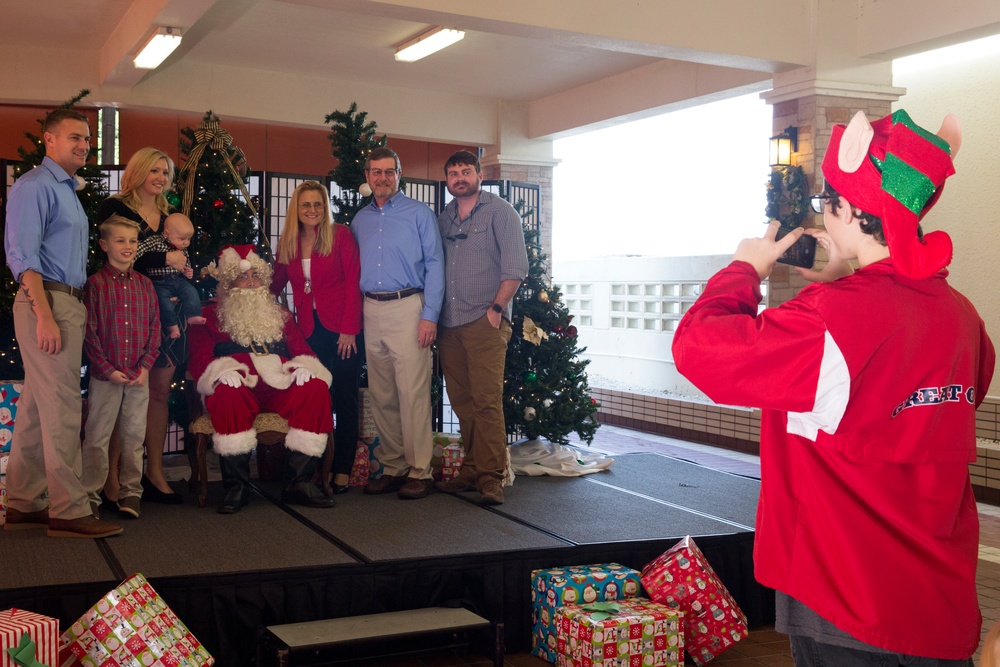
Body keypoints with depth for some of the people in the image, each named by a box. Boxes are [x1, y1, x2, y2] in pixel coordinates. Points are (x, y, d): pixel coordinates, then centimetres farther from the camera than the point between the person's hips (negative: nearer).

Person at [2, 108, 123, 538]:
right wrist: (45, 315, -21)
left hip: (68, 303, 9)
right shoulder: (35, 185, -7)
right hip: (47, 302, -9)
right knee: (61, 407, -9)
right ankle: (68, 510, -5)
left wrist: (77, 309, 15)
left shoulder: (68, 191, 22)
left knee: (37, 405, 11)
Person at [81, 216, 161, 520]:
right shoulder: (95, 283, -4)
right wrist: (108, 369, -11)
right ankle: (90, 495, 13)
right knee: (97, 437, 3)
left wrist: (145, 366, -4)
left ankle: (131, 491, 21)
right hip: (105, 376, -3)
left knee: (134, 435, 10)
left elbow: (154, 328, 7)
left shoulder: (144, 284, 7)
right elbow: (89, 332, -7)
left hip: (139, 375, 3)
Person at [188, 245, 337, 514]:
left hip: (281, 386, 3)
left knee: (317, 388, -28)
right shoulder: (211, 316, 20)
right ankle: (236, 487, -31)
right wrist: (222, 371, -16)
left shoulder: (279, 313, 29)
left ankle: (299, 482, -26)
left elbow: (301, 348, 19)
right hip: (241, 385, -3)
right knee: (228, 393, -39)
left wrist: (303, 366, -6)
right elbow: (200, 358, 7)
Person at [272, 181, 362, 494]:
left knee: (345, 400, 2)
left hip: (341, 330, -3)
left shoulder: (340, 235, -3)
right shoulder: (288, 243, 9)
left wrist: (349, 329, -11)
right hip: (309, 331, 3)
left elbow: (353, 282, -6)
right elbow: (275, 284, 13)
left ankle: (343, 470, 8)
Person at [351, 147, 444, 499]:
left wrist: (429, 315, -12)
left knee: (413, 393, -8)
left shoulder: (419, 213, 2)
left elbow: (434, 266, -3)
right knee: (381, 395, 7)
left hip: (407, 308, -5)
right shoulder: (359, 220, 16)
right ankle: (393, 467, 15)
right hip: (371, 311, 5)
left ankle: (420, 471, -3)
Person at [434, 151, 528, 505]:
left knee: (486, 400, -11)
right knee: (462, 402, 6)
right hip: (449, 324, 5)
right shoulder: (443, 218, 18)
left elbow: (515, 267, -4)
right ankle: (471, 470, 14)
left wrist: (496, 308, -10)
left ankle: (491, 476, -7)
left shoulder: (500, 211, 2)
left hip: (485, 321, -5)